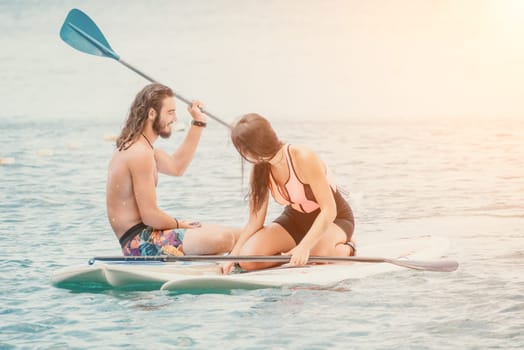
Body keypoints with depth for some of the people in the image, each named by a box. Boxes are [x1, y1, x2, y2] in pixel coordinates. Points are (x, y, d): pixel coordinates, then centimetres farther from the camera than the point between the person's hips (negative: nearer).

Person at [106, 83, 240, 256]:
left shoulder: (132, 146, 15)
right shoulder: (140, 154, -18)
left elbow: (176, 167, 28)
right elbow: (150, 216, -21)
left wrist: (198, 123, 26)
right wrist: (178, 224, -4)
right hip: (141, 242, -11)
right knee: (224, 239, -28)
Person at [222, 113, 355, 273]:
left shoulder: (304, 158, -29)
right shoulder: (260, 170, -9)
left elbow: (329, 210, -29)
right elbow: (254, 222, -6)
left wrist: (304, 247, -39)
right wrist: (232, 256, -18)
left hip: (334, 218, -5)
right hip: (295, 219, 5)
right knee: (248, 258, -21)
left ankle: (346, 249, -6)